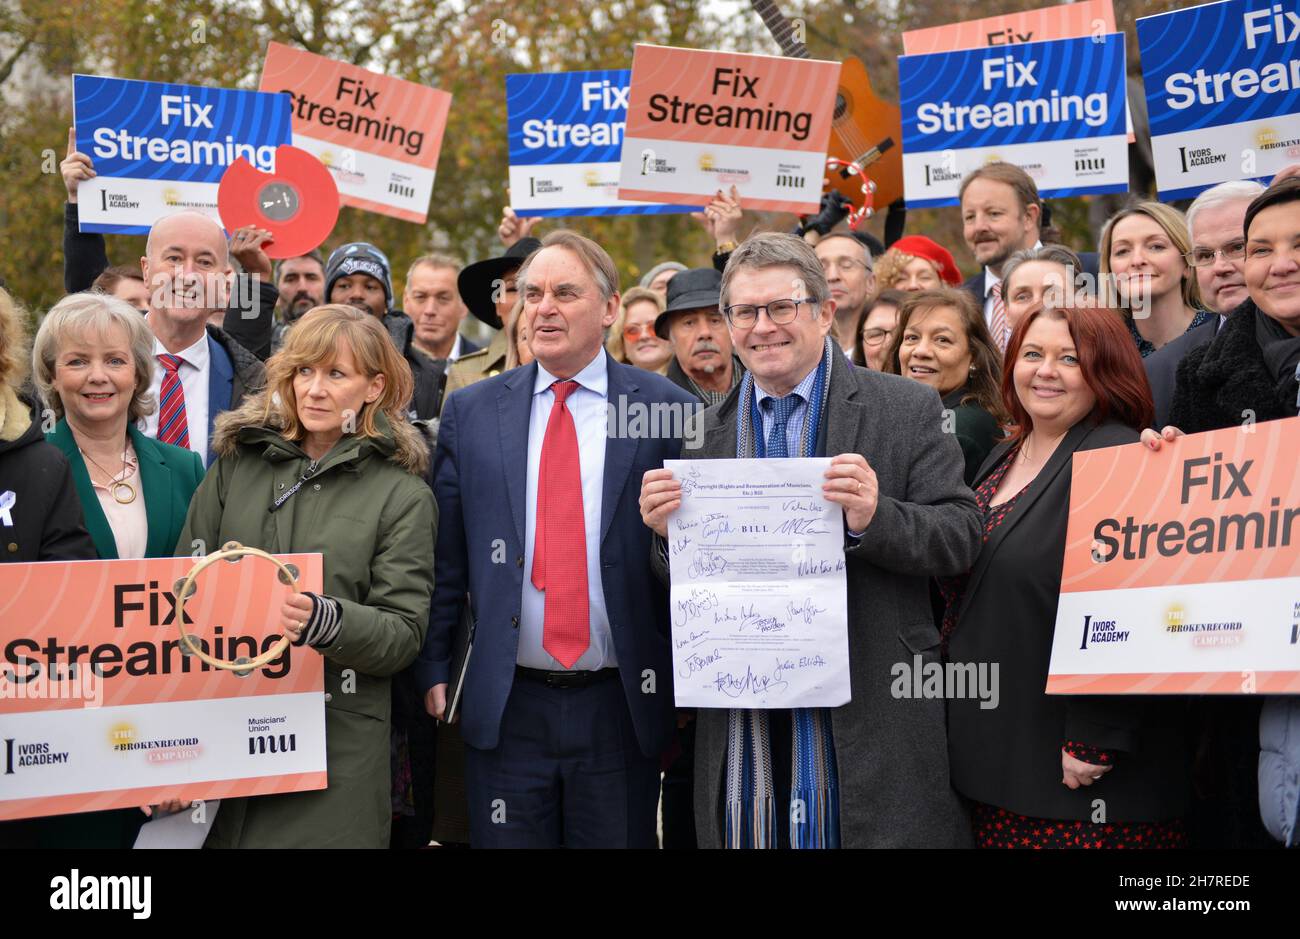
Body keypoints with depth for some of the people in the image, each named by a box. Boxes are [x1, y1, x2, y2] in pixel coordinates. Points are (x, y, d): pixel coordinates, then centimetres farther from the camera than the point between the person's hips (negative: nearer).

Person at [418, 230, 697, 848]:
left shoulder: (668, 410, -2)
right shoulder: (469, 414, 5)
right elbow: (445, 554, 7)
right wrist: (434, 669, 2)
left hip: (622, 708, -1)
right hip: (505, 707, 2)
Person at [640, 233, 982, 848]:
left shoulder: (907, 410, 0)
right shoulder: (704, 432, 10)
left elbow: (960, 539, -6)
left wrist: (875, 517, -23)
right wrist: (665, 532, -9)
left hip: (869, 716, -3)